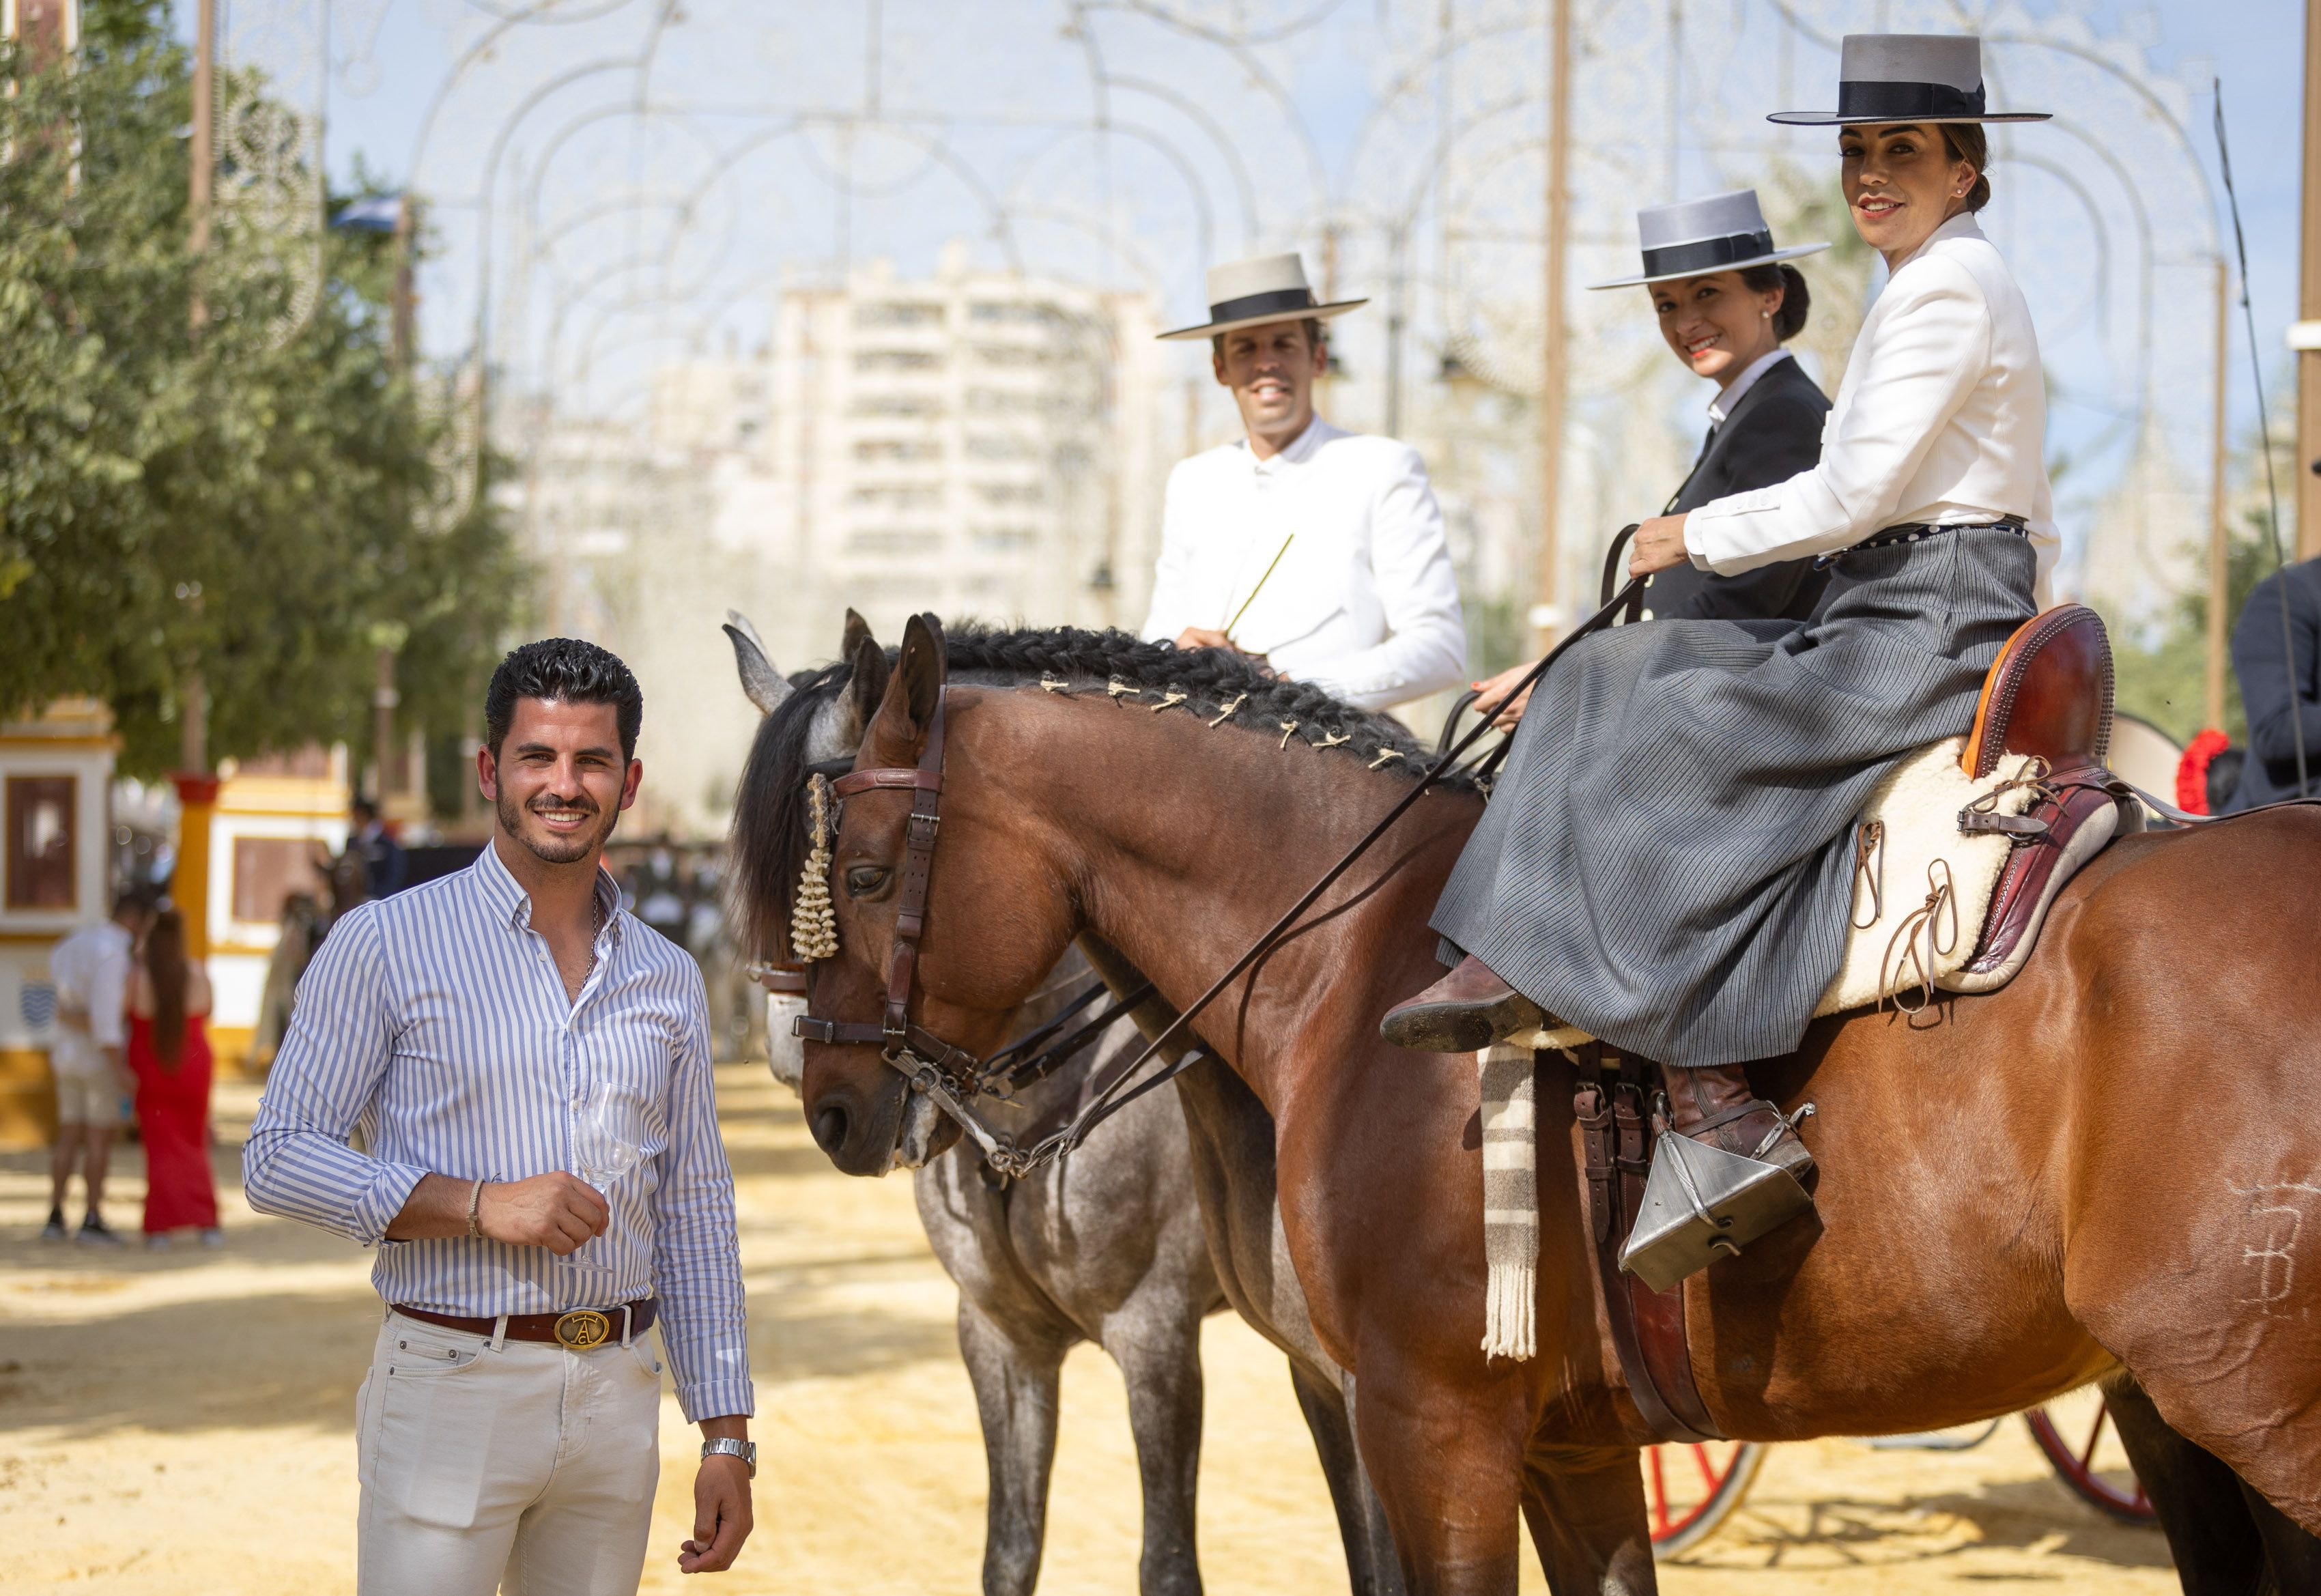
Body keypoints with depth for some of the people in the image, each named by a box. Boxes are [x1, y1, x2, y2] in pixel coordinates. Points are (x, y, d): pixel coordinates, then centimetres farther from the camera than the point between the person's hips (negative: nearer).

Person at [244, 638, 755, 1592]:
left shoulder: (668, 980, 11)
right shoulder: (386, 945, -2)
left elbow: (696, 1217, 14)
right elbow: (277, 1161, -5)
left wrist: (727, 1437, 9)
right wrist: (479, 1204, -16)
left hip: (617, 1397, 4)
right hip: (450, 1394, -4)